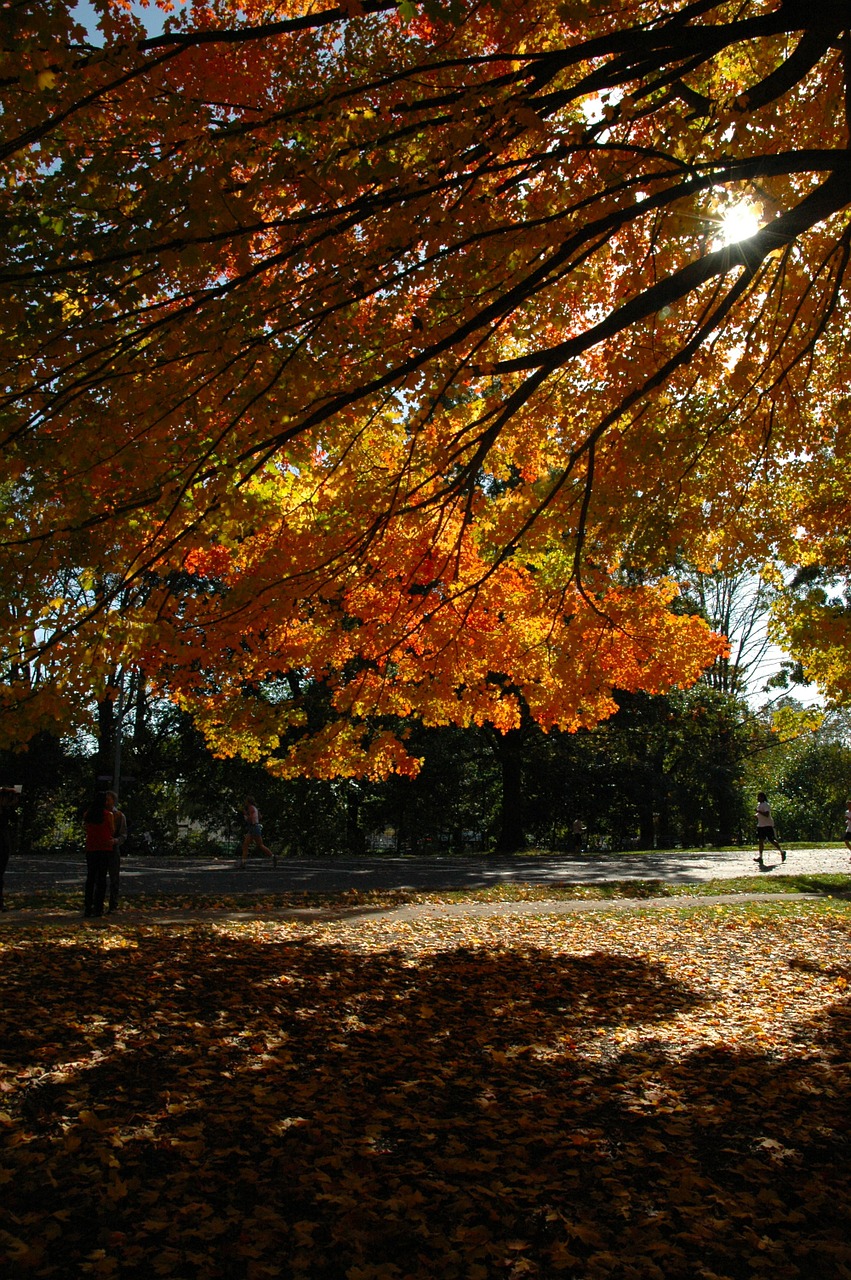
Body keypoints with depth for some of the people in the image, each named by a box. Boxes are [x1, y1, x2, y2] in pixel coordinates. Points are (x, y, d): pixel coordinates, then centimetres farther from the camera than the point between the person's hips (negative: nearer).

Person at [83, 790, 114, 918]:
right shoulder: (108, 814, -7)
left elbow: (87, 830, 13)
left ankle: (87, 908, 6)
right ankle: (98, 908, -3)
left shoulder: (87, 814, 4)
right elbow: (112, 831, -1)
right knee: (101, 878, 0)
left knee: (90, 878, 10)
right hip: (105, 848, -4)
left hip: (91, 849, 4)